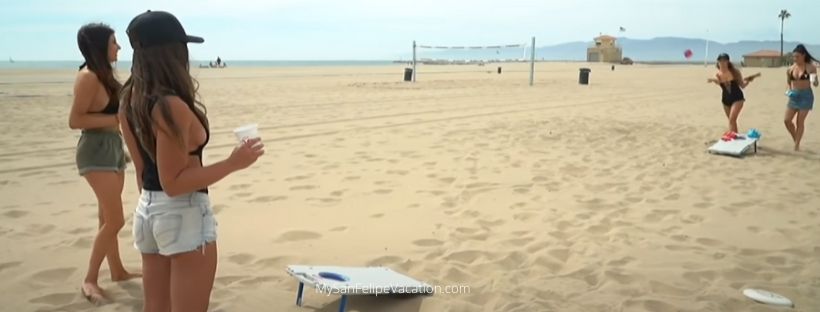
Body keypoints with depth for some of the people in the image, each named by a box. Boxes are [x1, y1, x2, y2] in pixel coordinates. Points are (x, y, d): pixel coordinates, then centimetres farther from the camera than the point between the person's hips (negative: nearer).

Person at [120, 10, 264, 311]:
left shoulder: (131, 101, 5)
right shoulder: (173, 106, -21)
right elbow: (173, 182, -20)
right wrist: (232, 163, -19)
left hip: (147, 211, 9)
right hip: (183, 215, -9)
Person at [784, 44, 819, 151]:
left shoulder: (810, 68, -9)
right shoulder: (790, 69, 2)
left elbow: (815, 84, -11)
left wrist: (814, 81, -34)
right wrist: (789, 90, -2)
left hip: (806, 96, -4)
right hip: (794, 96, 5)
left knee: (800, 122, 0)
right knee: (787, 120, 2)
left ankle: (797, 145, 11)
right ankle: (795, 140, 25)